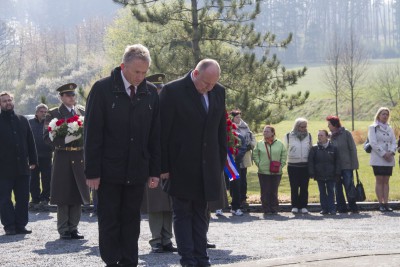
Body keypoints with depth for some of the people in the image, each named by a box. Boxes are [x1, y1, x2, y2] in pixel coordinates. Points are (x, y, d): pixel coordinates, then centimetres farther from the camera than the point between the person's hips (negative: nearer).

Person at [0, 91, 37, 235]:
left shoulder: (23, 120, 11)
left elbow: (30, 141, 12)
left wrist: (33, 160, 6)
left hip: (22, 166, 4)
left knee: (23, 198, 5)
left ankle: (20, 225, 12)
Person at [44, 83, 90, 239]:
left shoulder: (82, 111, 12)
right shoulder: (53, 114, 0)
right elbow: (47, 137, -7)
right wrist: (65, 140, -17)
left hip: (80, 158, 4)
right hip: (63, 158, -4)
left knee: (78, 195, 6)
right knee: (63, 197, -1)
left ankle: (73, 228, 15)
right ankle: (63, 230, 7)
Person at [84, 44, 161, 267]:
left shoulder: (150, 92, 5)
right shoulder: (103, 89, -6)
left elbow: (155, 134, 8)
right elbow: (92, 133, -7)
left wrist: (155, 170, 4)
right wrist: (92, 171, -10)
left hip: (137, 171, 3)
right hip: (109, 171, -3)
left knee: (131, 221, 8)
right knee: (109, 222, 3)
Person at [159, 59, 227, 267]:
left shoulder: (219, 92, 5)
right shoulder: (172, 91, -10)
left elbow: (221, 129, 13)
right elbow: (163, 131, -9)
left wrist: (221, 162, 10)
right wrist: (163, 166, -10)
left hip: (208, 166, 5)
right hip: (181, 166, -4)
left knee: (200, 213, 10)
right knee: (182, 214, 2)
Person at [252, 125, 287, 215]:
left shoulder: (280, 144, 5)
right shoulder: (259, 144, 5)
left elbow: (284, 156, 8)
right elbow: (255, 155, 9)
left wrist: (281, 165, -2)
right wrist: (259, 164, -2)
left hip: (276, 173, 0)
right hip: (263, 172, 0)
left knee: (274, 192, 6)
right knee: (265, 192, -1)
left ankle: (274, 209, 14)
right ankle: (266, 209, 6)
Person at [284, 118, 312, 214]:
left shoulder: (308, 136, 9)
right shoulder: (289, 136, 1)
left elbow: (311, 150, 14)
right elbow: (285, 150, 9)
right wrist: (288, 159, 2)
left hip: (305, 165, 2)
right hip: (293, 165, -2)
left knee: (304, 187, 3)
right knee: (294, 187, 2)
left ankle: (303, 206, 8)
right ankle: (295, 206, 8)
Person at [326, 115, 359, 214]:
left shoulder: (346, 134, -4)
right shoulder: (331, 136, 8)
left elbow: (352, 149, -5)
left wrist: (354, 164, -10)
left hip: (346, 165, -5)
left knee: (349, 187, -4)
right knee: (338, 188, 6)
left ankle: (354, 208, 4)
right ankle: (342, 208, 12)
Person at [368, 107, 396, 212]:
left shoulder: (390, 129, 17)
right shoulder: (373, 127, 1)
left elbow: (394, 142, 11)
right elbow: (373, 143, -9)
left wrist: (391, 152, -10)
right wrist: (383, 154, -15)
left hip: (389, 159, 5)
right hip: (378, 159, -5)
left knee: (386, 181, 3)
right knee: (379, 181, -5)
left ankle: (386, 203, 3)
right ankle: (381, 204, -5)